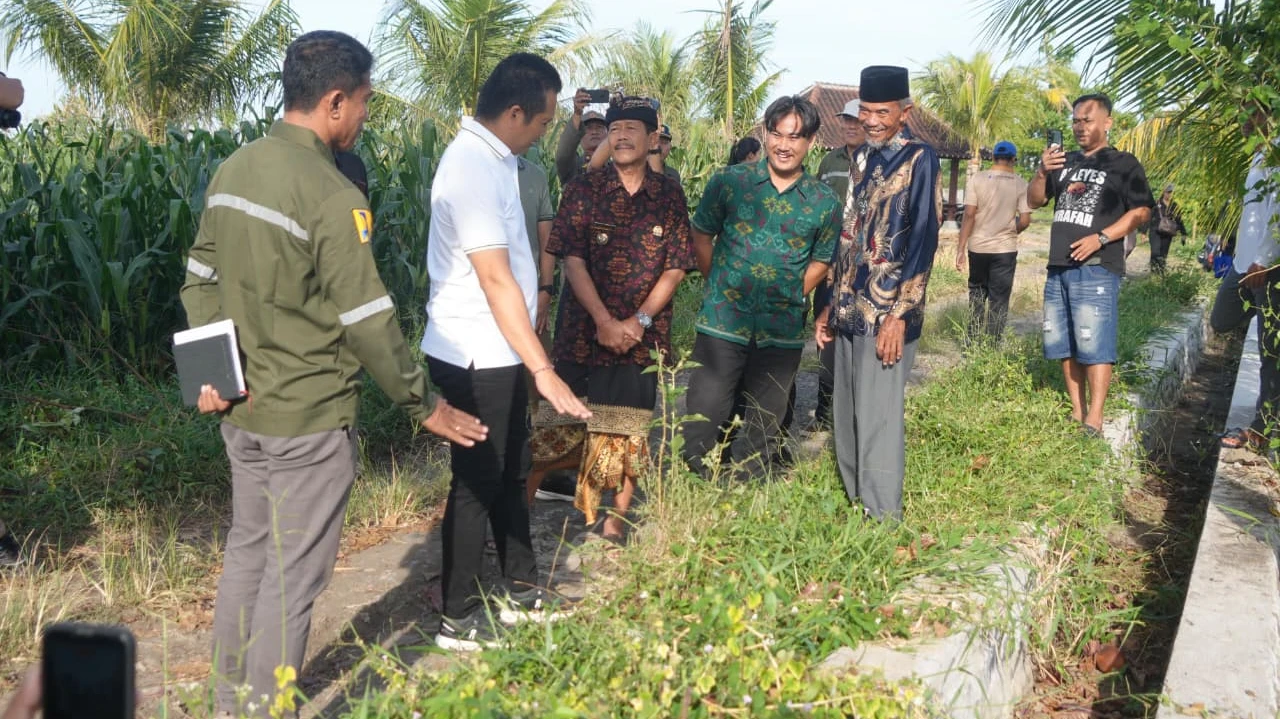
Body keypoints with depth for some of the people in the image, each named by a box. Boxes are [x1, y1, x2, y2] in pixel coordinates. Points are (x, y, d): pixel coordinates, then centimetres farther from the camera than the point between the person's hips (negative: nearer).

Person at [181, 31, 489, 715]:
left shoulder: (232, 171, 4)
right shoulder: (332, 197, -21)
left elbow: (200, 281, 9)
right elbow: (368, 322, -19)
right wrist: (425, 406, -9)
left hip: (240, 407, 8)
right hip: (308, 418, -8)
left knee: (246, 550, 21)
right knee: (292, 575, 5)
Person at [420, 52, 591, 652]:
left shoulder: (490, 157, 9)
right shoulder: (473, 168, -21)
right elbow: (495, 279, -26)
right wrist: (543, 369, -26)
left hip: (497, 353, 10)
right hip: (476, 358, -10)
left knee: (510, 474, 18)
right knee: (478, 484, 2)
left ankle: (523, 592, 33)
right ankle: (458, 620, 18)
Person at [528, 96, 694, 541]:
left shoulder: (669, 195, 4)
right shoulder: (583, 189, 0)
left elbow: (676, 267, 1)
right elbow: (572, 259, -7)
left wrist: (640, 320, -11)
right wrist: (604, 321, -16)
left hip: (645, 333, 1)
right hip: (584, 330, -1)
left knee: (629, 429, 6)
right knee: (564, 422, 2)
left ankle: (617, 518, 16)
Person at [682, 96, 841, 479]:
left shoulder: (824, 202, 0)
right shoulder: (728, 182, -2)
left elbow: (821, 260, 12)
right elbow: (701, 235, 8)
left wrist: (792, 299, 5)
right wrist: (720, 286, 6)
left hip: (782, 333, 1)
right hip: (722, 323, -1)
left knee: (763, 433, 14)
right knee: (700, 429, 0)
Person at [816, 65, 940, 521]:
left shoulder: (918, 159, -8)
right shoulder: (863, 158, 15)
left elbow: (923, 240, -14)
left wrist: (898, 315, -18)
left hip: (886, 313, -8)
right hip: (850, 310, 8)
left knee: (877, 419, -2)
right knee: (846, 415, 13)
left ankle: (883, 518, 10)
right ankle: (855, 503, 27)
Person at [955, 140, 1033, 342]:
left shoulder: (978, 179, -4)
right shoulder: (1020, 184, -4)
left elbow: (969, 215, -9)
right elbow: (1025, 220, -8)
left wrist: (961, 248, -7)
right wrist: (1010, 232, 14)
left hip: (978, 247, 1)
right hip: (1005, 249, -1)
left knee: (977, 292, 17)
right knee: (999, 299, 6)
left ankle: (972, 340, 14)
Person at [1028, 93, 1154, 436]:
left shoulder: (1123, 164, 1)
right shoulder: (1065, 162, 16)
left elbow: (1141, 211, -6)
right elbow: (1034, 201, 15)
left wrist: (1100, 238, -17)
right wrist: (1042, 172, -5)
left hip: (1095, 268, -6)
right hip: (1058, 267, 6)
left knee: (1094, 345, -10)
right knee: (1063, 344, 8)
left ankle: (1094, 422, -9)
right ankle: (1076, 412, 17)